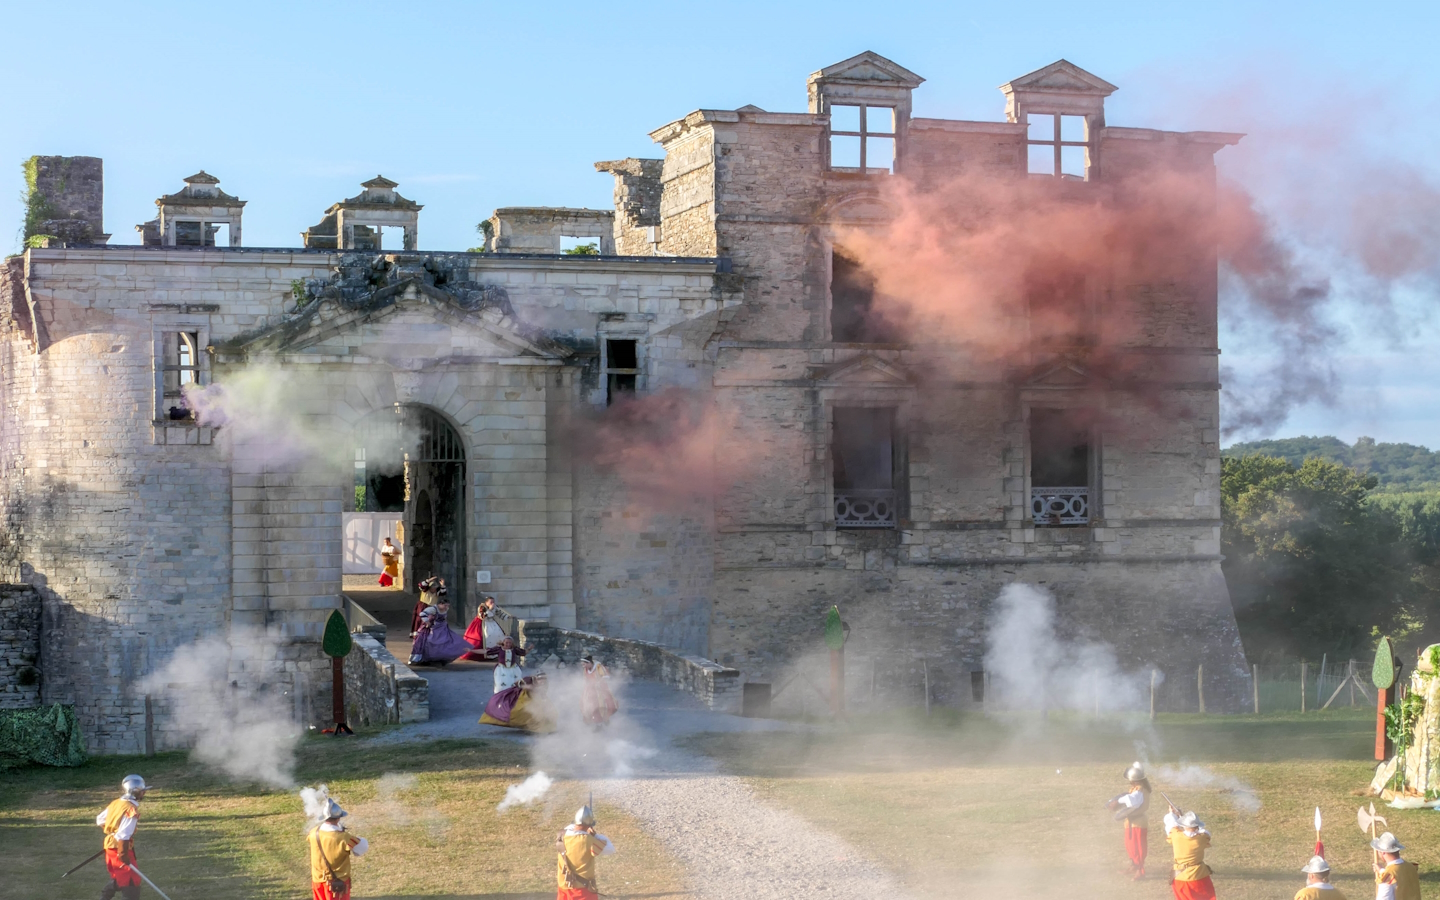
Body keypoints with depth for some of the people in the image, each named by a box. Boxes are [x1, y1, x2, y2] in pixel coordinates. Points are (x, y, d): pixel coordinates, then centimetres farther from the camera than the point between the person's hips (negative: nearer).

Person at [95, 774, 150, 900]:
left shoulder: (116, 803, 6)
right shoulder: (131, 810, -21)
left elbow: (100, 820, 18)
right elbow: (123, 836, -25)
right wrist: (124, 855, -19)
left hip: (110, 848, 9)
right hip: (121, 849, -9)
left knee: (117, 880, 27)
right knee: (132, 886, -6)